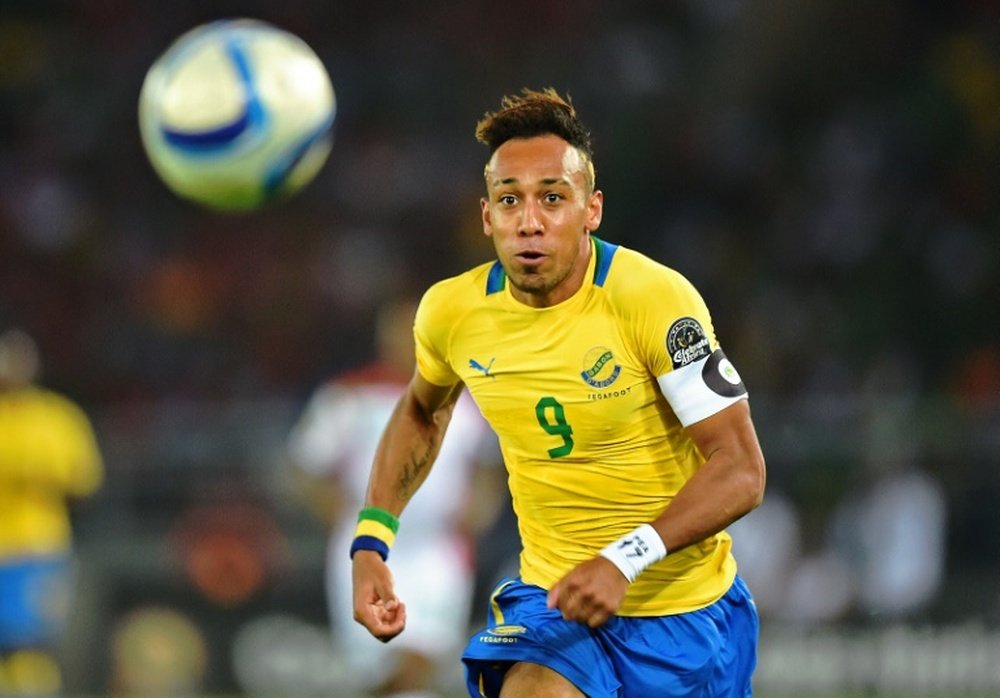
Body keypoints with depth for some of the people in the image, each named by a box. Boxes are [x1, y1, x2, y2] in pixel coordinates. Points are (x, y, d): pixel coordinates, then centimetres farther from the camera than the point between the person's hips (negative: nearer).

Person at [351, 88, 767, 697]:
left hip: (685, 608, -2)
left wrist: (627, 559, -31)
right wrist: (372, 541, 7)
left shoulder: (655, 298, -19)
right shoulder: (452, 311, -6)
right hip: (550, 596, 2)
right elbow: (423, 410, 18)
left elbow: (741, 469, -19)